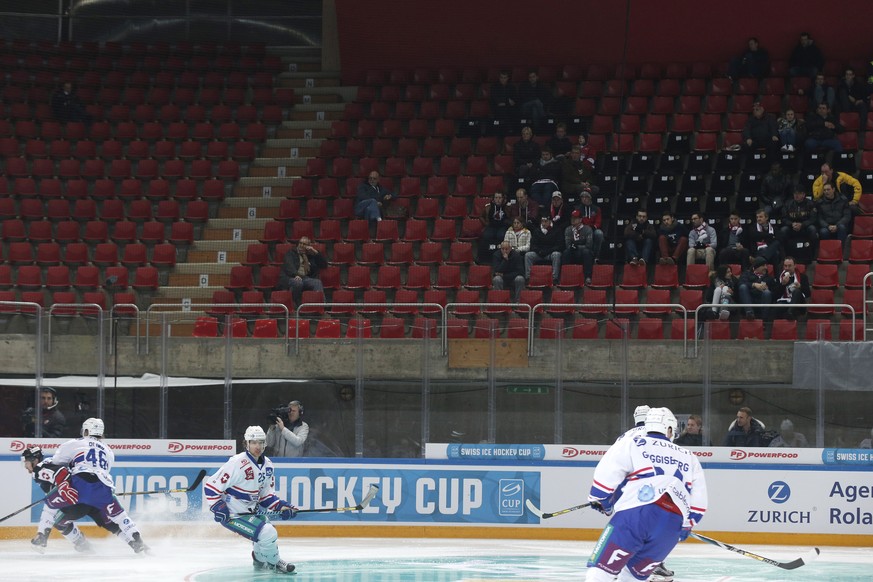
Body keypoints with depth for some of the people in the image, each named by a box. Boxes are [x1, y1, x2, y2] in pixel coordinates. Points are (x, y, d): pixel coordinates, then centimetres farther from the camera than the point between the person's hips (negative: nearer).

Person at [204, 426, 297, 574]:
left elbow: (265, 495, 11)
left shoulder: (267, 465, 1)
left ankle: (260, 561, 50)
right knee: (268, 534, -18)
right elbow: (211, 487, -23)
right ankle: (273, 563, 8)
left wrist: (280, 506, -3)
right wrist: (218, 508, -28)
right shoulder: (237, 464, -26)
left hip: (251, 509, 9)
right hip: (233, 515, -9)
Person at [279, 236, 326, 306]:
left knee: (317, 282, -29)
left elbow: (324, 265, 23)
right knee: (297, 282, -40)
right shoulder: (291, 254, 18)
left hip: (306, 278, 3)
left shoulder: (311, 256, 28)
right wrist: (295, 275, -24)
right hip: (290, 278, -3)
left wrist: (316, 253, 12)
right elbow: (289, 266, -2)